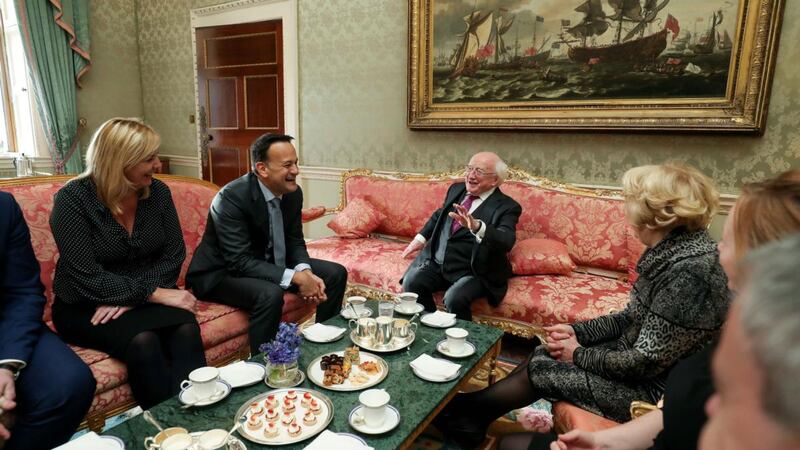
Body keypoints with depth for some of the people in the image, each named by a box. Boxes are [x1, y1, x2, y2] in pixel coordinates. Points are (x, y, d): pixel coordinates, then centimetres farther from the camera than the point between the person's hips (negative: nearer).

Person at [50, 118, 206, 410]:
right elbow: (88, 278, -19)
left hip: (140, 300, 3)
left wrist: (130, 298, -16)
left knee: (186, 328, -28)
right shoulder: (73, 199, -13)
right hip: (83, 308, -3)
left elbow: (173, 255, -3)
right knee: (142, 341, -32)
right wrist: (155, 293, -23)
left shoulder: (158, 192, -2)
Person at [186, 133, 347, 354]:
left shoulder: (293, 193, -6)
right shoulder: (232, 198, -27)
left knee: (336, 274, -1)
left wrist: (305, 272, -19)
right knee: (270, 294, -37)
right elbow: (239, 261, -30)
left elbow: (295, 242, 2)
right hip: (224, 272, -7)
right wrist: (294, 277, -34)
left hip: (268, 262, 8)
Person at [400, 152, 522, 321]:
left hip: (473, 273, -5)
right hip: (436, 262, 6)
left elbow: (506, 241, -29)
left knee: (454, 298, -30)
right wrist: (421, 238, 19)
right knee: (411, 282, -18)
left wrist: (476, 226, -46)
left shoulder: (507, 207, -10)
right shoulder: (456, 189, 10)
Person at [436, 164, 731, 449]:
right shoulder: (671, 252, -1)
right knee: (543, 353, 3)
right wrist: (577, 332, 0)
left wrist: (579, 355, -13)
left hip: (653, 390, -8)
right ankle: (473, 418, 17)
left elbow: (646, 363, -27)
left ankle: (463, 409, 18)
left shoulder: (690, 273, -30)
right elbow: (632, 319, 9)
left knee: (541, 369, -5)